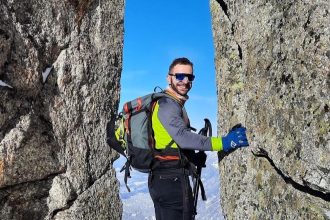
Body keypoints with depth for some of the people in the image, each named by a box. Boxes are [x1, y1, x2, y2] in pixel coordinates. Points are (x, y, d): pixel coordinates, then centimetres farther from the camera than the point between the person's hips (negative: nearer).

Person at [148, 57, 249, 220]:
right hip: (172, 180, -10)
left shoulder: (168, 103, 17)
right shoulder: (168, 104, -13)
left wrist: (195, 157, 12)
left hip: (161, 178, 10)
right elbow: (183, 137, -29)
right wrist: (222, 143, -35)